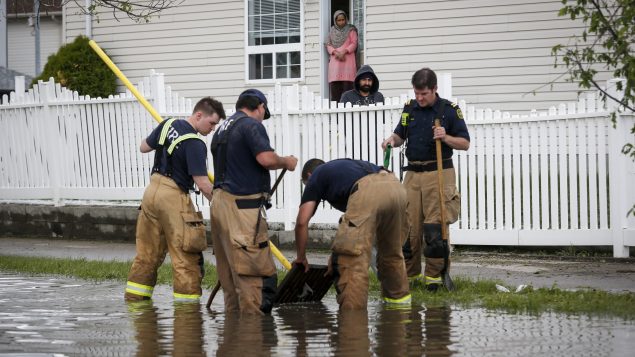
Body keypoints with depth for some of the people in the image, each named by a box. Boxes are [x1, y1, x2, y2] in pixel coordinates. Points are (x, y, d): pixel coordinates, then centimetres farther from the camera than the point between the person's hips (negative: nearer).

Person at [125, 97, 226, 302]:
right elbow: (202, 183, -20)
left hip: (152, 191, 8)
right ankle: (187, 298, 1)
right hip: (173, 196, -8)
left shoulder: (168, 125, 6)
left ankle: (134, 297, 18)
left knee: (147, 252, 15)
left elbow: (144, 147, 21)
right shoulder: (195, 144, -17)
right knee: (185, 256, 0)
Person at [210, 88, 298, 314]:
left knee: (229, 271, 14)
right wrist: (286, 162, -2)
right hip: (242, 206, -9)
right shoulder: (251, 125, -9)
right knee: (256, 271, -8)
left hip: (220, 201, 10)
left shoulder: (222, 129, 20)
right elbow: (266, 158, -21)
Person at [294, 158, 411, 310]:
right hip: (397, 188, 7)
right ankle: (399, 298, 40)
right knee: (392, 251, 28)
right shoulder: (346, 166, 43)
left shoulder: (316, 176, 26)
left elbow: (302, 221, 17)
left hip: (367, 193, -7)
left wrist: (301, 257, 29)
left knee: (353, 261, -1)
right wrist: (339, 251, 51)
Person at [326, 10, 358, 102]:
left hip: (348, 59, -3)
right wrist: (335, 52, -7)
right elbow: (328, 45, 12)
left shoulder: (350, 30, 8)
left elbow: (354, 43, 1)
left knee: (347, 83, -12)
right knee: (334, 84, -7)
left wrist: (344, 52, -13)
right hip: (334, 60, 3)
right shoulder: (332, 31, 17)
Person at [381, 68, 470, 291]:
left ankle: (434, 276, 1)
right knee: (408, 226, 3)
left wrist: (446, 138, -20)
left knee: (435, 227, -7)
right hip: (413, 173, 4)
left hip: (439, 173, -4)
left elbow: (465, 144, -2)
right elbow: (401, 135, 21)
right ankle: (410, 274, 14)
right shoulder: (409, 108, 9)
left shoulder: (449, 110, -4)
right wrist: (392, 140, -2)